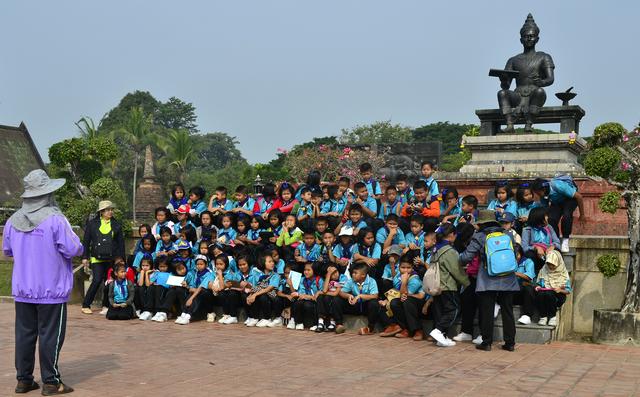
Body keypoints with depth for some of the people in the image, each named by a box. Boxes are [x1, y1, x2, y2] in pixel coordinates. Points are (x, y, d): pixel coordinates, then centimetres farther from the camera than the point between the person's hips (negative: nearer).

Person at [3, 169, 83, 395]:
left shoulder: (13, 220, 2)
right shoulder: (55, 219, -16)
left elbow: (7, 251, 14)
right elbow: (73, 249, -17)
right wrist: (78, 248, 5)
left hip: (22, 290, 5)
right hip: (51, 290, -5)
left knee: (24, 333, 13)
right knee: (50, 335, 2)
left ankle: (23, 379, 19)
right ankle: (51, 382, 7)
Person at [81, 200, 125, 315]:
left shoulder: (116, 225, 9)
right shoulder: (92, 224, 5)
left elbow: (121, 243, 10)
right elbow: (86, 241, 7)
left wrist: (121, 259, 5)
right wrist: (85, 257, 2)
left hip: (111, 259, 2)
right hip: (96, 258, -2)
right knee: (97, 280, -11)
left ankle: (107, 306, 16)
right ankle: (85, 305, 1)